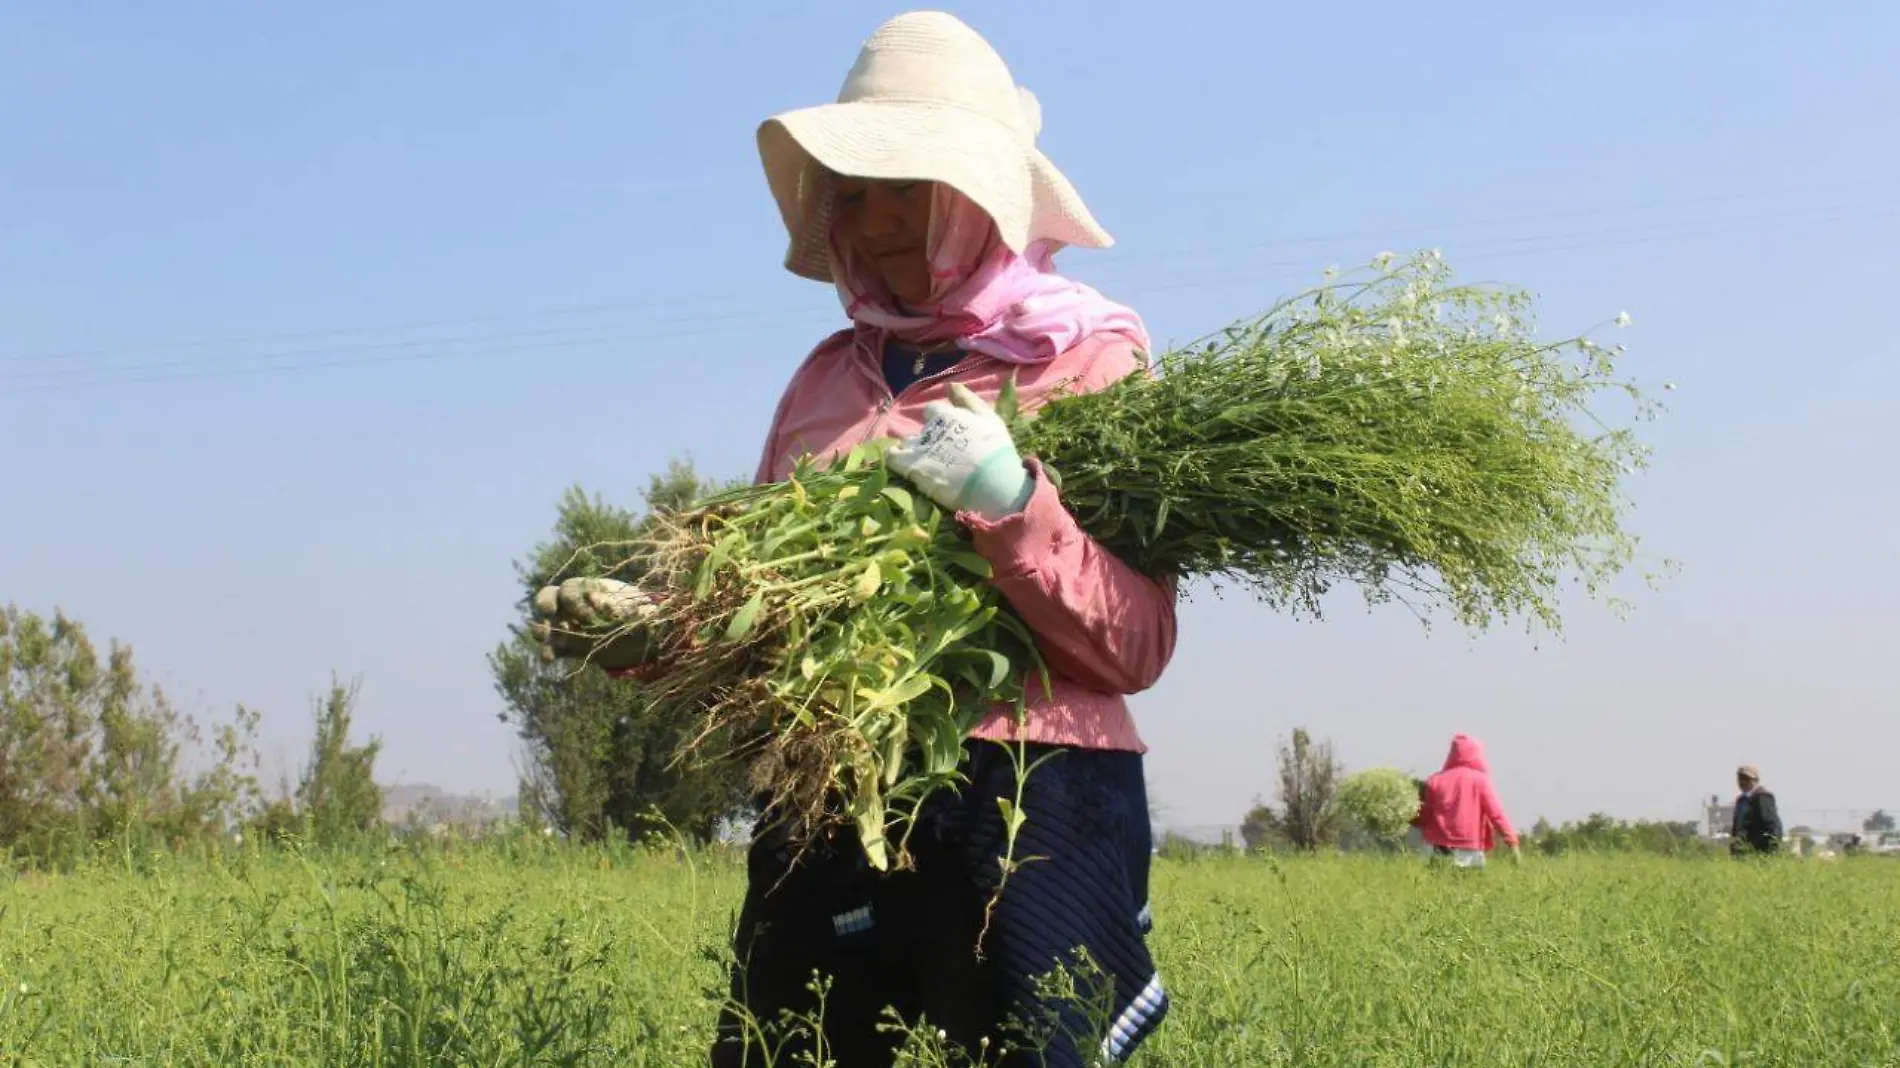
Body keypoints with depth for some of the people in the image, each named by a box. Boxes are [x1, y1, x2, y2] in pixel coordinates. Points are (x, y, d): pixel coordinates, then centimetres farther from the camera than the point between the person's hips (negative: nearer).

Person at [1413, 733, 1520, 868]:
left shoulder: (1435, 781, 6)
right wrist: (1512, 841, -3)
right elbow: (1496, 814, -6)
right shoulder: (1480, 780, -1)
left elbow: (1422, 819, 10)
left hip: (1442, 850, 3)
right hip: (1471, 851, -3)